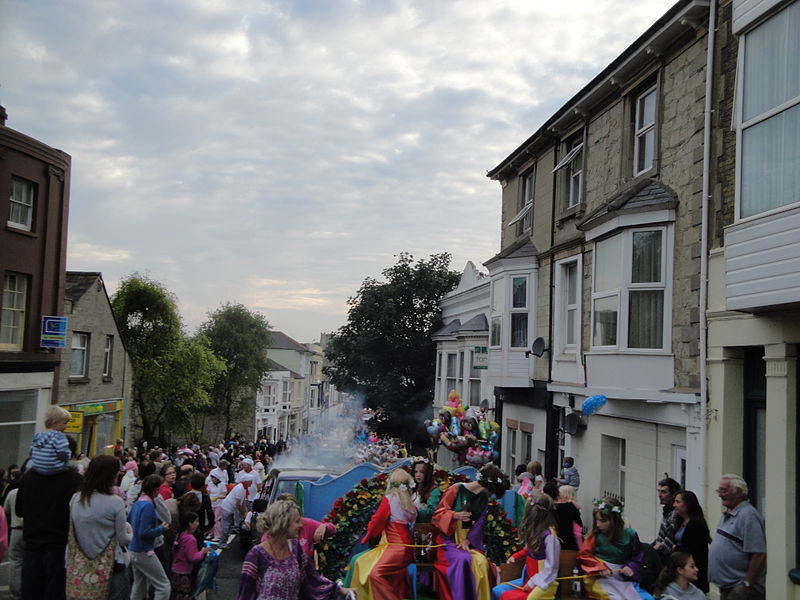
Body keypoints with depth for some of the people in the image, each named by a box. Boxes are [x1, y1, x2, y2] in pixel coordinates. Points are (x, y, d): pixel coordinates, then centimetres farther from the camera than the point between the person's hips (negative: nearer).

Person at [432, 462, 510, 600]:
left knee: (481, 562, -25)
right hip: (450, 538, -4)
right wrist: (455, 515, -25)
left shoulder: (484, 499, 11)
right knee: (463, 559, -33)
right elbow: (438, 515, -7)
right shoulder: (456, 489, -7)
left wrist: (467, 540, -11)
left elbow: (479, 524, 4)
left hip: (471, 541, 4)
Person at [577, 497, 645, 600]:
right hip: (600, 578, -3)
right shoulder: (595, 534, -3)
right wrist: (599, 567, -15)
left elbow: (638, 555, 15)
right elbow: (583, 555, -1)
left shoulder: (630, 534, 1)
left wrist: (631, 567, -5)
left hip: (622, 578, 3)